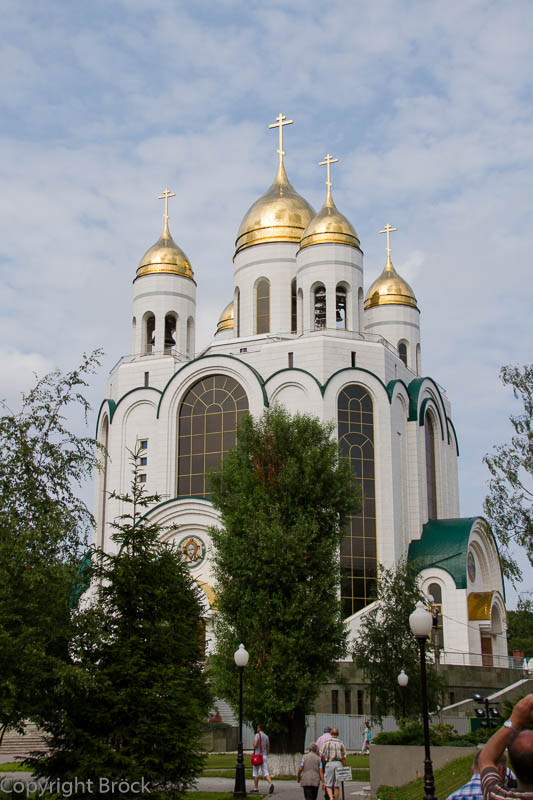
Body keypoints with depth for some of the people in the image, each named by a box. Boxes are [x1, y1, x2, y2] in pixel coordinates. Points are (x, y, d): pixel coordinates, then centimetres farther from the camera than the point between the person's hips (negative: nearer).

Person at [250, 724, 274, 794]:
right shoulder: (266, 736, 12)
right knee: (265, 772, -1)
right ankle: (271, 784, -25)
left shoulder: (257, 735, -7)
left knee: (255, 772, 7)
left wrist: (254, 748, 3)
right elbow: (268, 748, 15)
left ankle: (256, 789, 10)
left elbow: (255, 744, -21)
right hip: (264, 756, 5)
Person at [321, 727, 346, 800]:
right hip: (338, 764, 2)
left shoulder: (327, 742, 2)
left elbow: (323, 756, -1)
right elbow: (344, 758, 4)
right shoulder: (341, 743, 7)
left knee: (328, 785, 2)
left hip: (329, 764, -2)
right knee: (336, 786, 9)